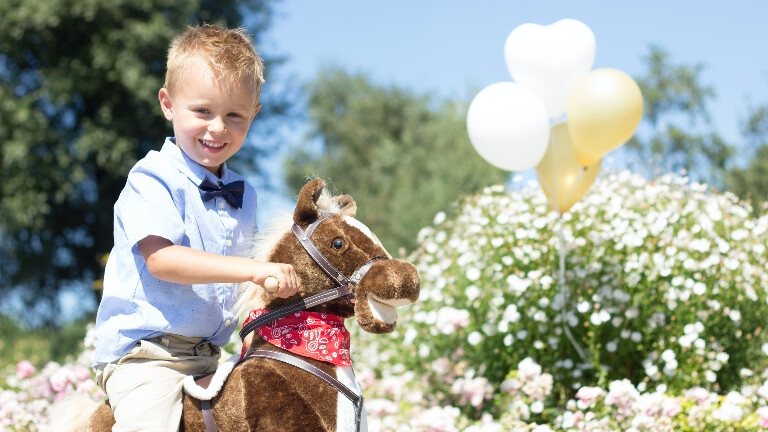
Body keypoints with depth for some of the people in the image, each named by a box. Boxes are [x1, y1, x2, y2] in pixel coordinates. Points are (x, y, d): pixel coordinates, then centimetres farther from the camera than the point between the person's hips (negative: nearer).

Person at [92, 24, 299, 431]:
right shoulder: (152, 179, -10)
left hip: (209, 355, 7)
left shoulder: (242, 195, 14)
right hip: (144, 352, -7)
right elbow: (160, 259, -24)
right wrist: (251, 270, -30)